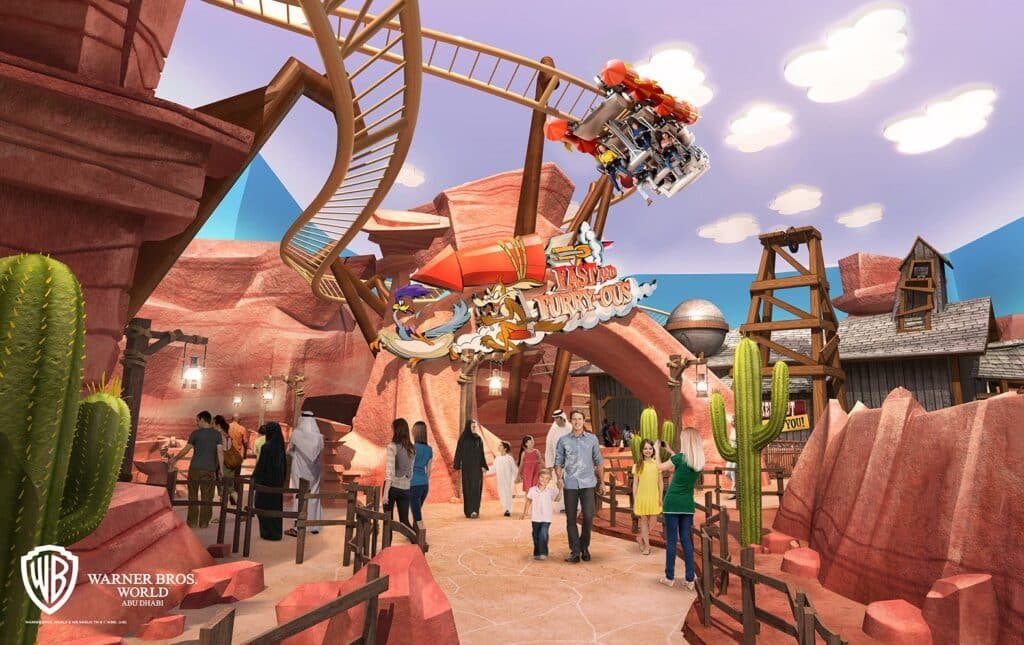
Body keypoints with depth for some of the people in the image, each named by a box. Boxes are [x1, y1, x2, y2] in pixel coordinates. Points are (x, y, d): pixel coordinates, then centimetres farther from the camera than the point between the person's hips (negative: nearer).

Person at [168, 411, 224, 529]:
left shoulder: (195, 433, -1)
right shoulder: (217, 434, 1)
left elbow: (186, 450, 1)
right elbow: (220, 452, -5)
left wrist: (174, 459, 17)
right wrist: (221, 468, -2)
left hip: (195, 468, 0)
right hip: (210, 470, 0)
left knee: (193, 496, 11)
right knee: (206, 497, 5)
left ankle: (192, 522, 12)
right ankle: (204, 523, 7)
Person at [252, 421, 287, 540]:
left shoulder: (266, 447, -18)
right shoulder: (280, 446, 3)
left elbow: (260, 465, -15)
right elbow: (284, 464, 9)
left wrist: (254, 478, -2)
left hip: (266, 481, -7)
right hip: (278, 481, 7)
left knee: (263, 506, 7)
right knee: (276, 506, 14)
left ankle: (268, 533, 9)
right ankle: (277, 533, 20)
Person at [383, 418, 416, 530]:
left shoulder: (392, 447, -11)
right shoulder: (412, 449, 6)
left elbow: (390, 471, -15)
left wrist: (385, 492, -13)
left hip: (393, 486, -5)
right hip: (405, 488, 5)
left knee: (387, 518, 10)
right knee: (404, 520, 9)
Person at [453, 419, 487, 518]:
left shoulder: (479, 439, 6)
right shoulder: (463, 438, -1)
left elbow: (481, 453, 7)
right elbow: (458, 452, -2)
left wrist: (483, 466, -3)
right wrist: (458, 467, -7)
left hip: (477, 467, 2)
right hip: (466, 466, -2)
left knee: (476, 488, -8)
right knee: (467, 488, 1)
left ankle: (475, 510, -14)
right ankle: (468, 510, 10)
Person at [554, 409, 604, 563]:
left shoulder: (592, 439, 6)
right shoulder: (563, 440, 5)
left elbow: (599, 462, 11)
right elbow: (558, 462, 7)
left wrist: (602, 481, 11)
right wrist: (559, 478, -8)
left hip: (588, 483, 0)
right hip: (570, 484, 0)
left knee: (588, 517, -3)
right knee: (571, 519, 3)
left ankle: (584, 547, 20)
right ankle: (575, 551, 13)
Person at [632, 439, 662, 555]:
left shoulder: (657, 464, 1)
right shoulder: (638, 465, -2)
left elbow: (660, 482, 7)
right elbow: (635, 484, 0)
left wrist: (660, 497, 3)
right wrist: (634, 500, -2)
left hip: (654, 497, 2)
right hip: (642, 497, -1)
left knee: (652, 520, 4)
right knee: (644, 520, 6)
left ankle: (640, 538, 27)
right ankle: (647, 545, 19)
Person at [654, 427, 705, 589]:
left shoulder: (679, 458, -14)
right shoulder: (699, 461, 1)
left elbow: (660, 466, 3)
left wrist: (657, 450, 18)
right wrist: (670, 451, 26)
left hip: (672, 503, -4)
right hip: (687, 504, 4)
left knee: (671, 540, 2)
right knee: (687, 540, 10)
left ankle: (669, 577, 9)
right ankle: (690, 578, 12)